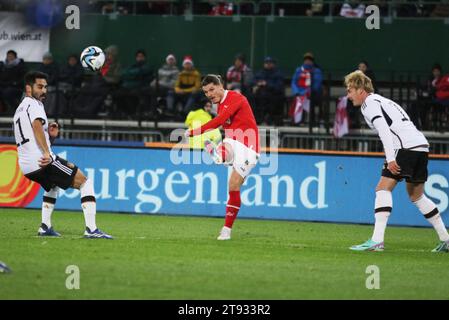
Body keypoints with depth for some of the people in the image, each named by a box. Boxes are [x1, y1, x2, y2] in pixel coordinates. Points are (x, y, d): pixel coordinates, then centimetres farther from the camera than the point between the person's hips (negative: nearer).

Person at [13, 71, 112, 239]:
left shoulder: (20, 109, 26)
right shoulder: (34, 104, -3)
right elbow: (37, 125, -23)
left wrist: (49, 135, 14)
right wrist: (47, 153, -33)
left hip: (26, 166, 9)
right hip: (43, 161, -9)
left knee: (52, 186, 38)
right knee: (85, 183, -4)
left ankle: (45, 227, 23)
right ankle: (91, 229, -18)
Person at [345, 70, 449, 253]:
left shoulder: (370, 103, -1)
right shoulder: (382, 101, 28)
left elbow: (384, 130, -16)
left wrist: (390, 159, -23)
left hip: (406, 147, -10)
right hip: (421, 144, 10)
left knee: (383, 188, -11)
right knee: (416, 195, 20)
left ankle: (377, 241, -22)